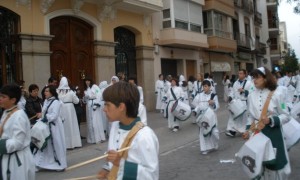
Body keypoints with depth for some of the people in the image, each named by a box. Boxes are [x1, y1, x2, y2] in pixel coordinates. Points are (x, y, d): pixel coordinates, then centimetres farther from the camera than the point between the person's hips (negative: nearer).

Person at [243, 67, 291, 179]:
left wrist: (271, 120, -21)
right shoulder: (251, 96, 3)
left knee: (276, 164, 6)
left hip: (273, 134, -4)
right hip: (257, 133, 4)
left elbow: (286, 116, -7)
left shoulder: (277, 94, -10)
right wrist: (248, 130, 4)